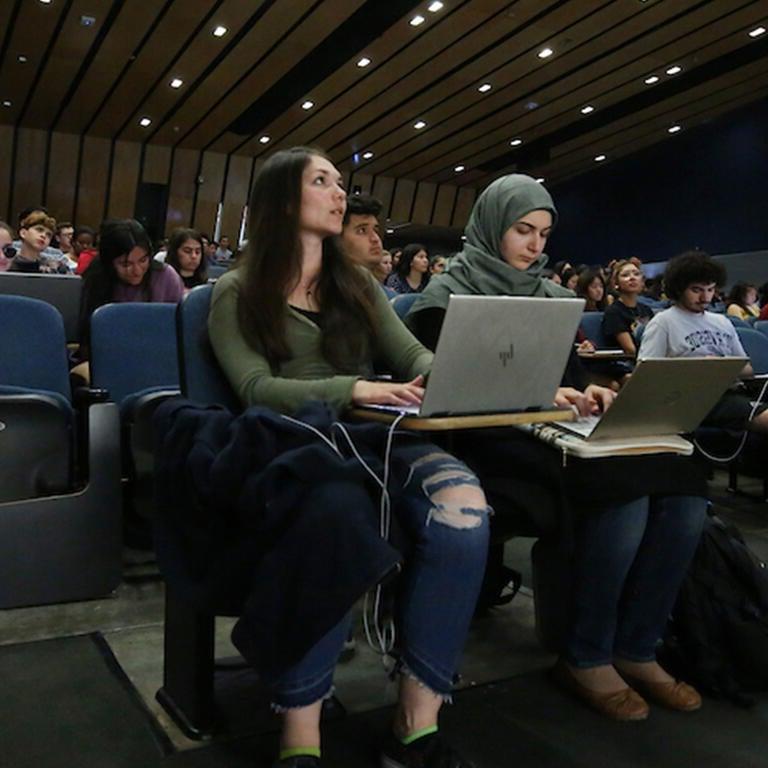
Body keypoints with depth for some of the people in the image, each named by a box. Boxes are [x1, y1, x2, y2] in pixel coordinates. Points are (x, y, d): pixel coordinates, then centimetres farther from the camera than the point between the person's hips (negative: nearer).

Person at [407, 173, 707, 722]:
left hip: (555, 431, 7)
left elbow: (566, 376, 20)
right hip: (493, 439, -6)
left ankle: (637, 648, -2)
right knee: (627, 492, -30)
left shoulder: (551, 297, 20)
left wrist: (588, 395, -5)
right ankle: (585, 656, -11)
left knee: (681, 493, -18)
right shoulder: (451, 295, 2)